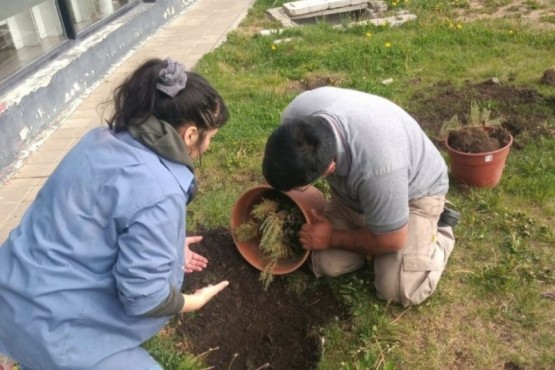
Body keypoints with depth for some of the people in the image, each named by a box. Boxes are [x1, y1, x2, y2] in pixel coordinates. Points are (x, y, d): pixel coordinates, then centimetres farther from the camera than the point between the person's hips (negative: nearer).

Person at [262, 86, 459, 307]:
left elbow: (391, 241, -26)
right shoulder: (297, 114, -28)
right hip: (354, 188, 5)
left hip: (415, 191, -5)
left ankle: (441, 234, 11)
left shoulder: (376, 168, -45)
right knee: (325, 265, -6)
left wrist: (333, 238, -15)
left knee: (398, 289, -16)